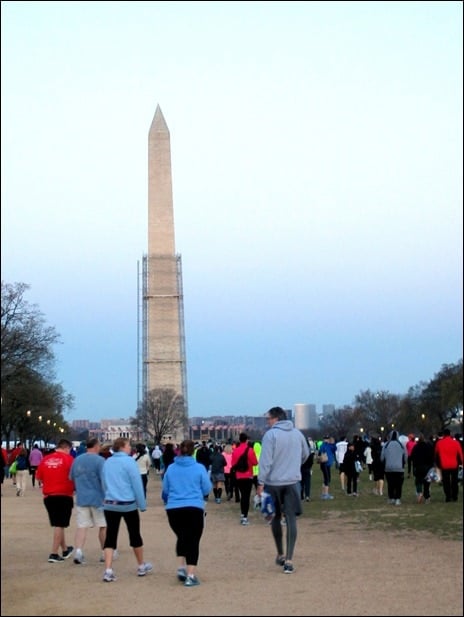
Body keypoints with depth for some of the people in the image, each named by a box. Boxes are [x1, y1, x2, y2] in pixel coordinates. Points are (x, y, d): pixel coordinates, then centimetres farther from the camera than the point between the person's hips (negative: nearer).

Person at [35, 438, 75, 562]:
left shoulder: (45, 459, 5)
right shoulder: (68, 458, -9)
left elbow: (38, 477, 9)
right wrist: (74, 487, 9)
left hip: (48, 496, 5)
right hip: (64, 496, -5)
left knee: (58, 524, 18)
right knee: (60, 525, 0)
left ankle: (65, 550, 33)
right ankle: (54, 554, -3)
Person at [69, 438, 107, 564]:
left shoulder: (77, 460, 8)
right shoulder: (99, 460, -11)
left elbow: (71, 478, 18)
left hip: (81, 498, 4)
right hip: (98, 498, -4)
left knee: (81, 526, 2)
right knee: (103, 526, 10)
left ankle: (78, 551, -14)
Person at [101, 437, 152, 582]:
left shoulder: (107, 462, 8)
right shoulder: (129, 461, -11)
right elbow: (137, 485, -11)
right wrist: (142, 505, -4)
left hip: (109, 505, 4)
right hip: (128, 505, -4)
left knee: (110, 537, 3)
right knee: (135, 535, 12)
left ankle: (108, 570, -8)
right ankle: (141, 566, 27)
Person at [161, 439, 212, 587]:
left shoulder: (171, 468, 5)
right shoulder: (199, 468, -4)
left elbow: (165, 490, 14)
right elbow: (207, 489, 1)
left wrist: (167, 501, 36)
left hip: (173, 509, 3)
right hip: (194, 508, -3)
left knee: (181, 537, 23)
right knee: (193, 541, 2)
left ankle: (181, 568, 16)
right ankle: (190, 575, -4)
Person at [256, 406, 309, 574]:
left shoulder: (270, 434, -10)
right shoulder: (297, 433, 6)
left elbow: (265, 461, -14)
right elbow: (305, 454, 20)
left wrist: (260, 482, -10)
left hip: (273, 483, -2)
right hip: (292, 482, 2)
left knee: (276, 518, 15)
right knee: (291, 519, -2)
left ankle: (280, 555, 26)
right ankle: (289, 560, -9)